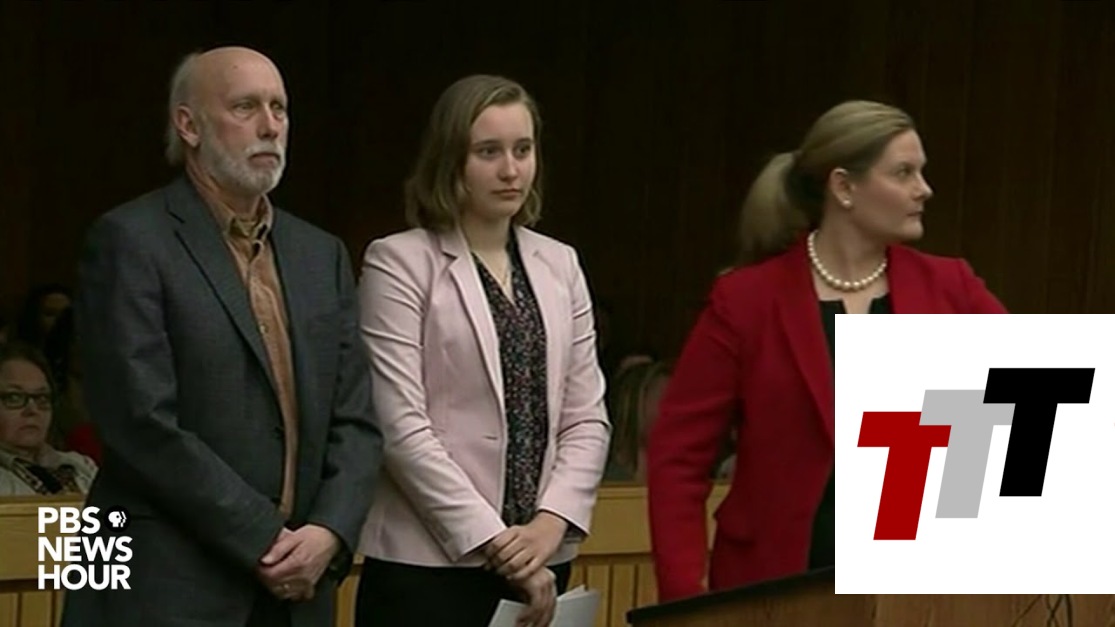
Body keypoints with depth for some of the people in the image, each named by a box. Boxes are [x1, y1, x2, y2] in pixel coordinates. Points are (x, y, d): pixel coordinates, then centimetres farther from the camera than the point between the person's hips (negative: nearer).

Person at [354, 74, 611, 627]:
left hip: (537, 566, 5)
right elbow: (401, 425, -11)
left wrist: (550, 524, -7)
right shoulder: (400, 263, -4)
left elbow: (586, 417, 9)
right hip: (429, 566, -4)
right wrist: (492, 539, -14)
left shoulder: (559, 265, 12)